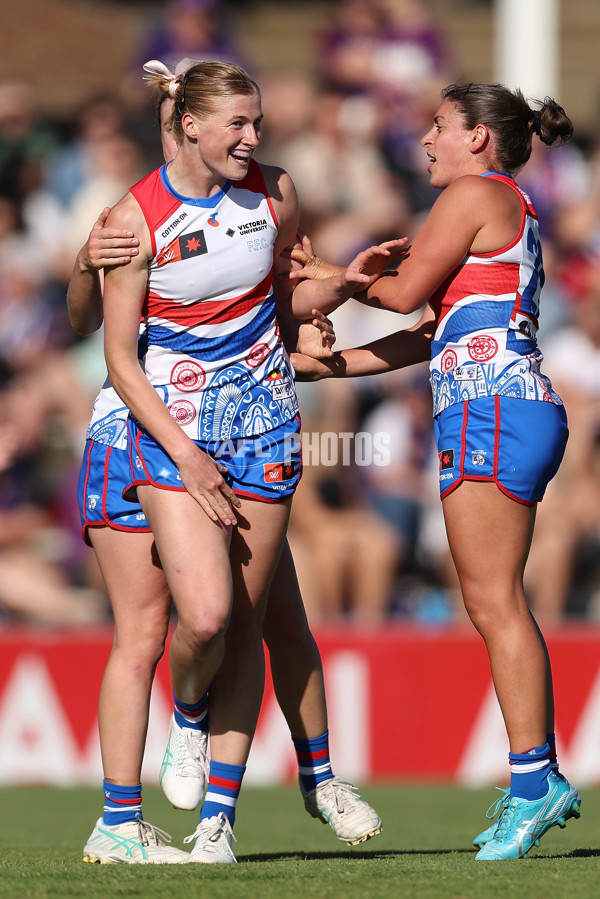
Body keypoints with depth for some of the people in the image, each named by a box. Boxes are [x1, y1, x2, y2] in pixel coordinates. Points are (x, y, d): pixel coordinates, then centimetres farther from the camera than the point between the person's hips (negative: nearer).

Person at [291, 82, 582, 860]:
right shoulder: (514, 212, 26)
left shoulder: (477, 193, -2)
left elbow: (407, 291, -5)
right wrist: (324, 366, 25)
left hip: (493, 409, -10)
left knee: (495, 601, -11)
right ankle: (540, 782, 7)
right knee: (495, 603, 9)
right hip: (508, 412, 10)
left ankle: (532, 781, -15)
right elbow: (433, 332, 26)